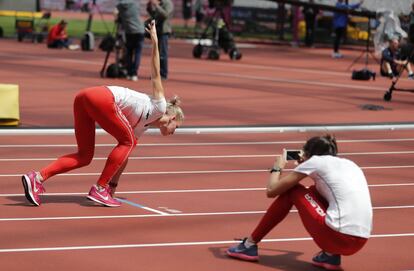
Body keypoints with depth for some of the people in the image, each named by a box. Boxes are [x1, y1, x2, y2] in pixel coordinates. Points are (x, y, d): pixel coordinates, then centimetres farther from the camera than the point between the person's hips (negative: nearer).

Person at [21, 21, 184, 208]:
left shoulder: (141, 127, 32)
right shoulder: (159, 106, 12)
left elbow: (124, 157, 34)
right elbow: (155, 75, 7)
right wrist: (155, 41, 0)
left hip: (84, 98, 9)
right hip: (101, 98, -9)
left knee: (85, 156, 10)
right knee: (128, 142, 4)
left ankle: (37, 177, -2)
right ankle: (99, 189, 3)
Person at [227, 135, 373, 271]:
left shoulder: (315, 161, 5)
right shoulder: (348, 164, 23)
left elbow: (271, 190, 8)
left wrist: (277, 168, 27)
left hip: (339, 237, -7)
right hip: (359, 242, 7)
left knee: (290, 190, 13)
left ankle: (250, 244, 19)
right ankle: (331, 254, 15)